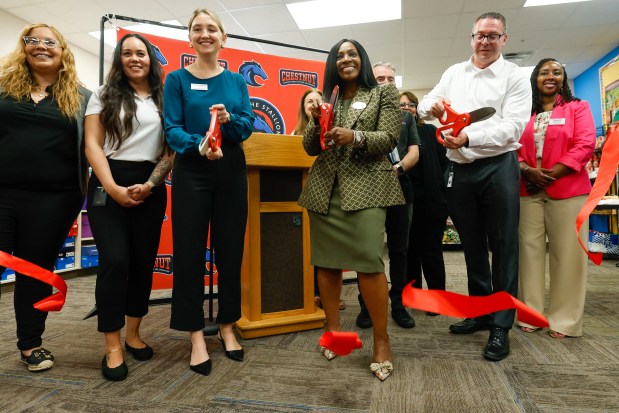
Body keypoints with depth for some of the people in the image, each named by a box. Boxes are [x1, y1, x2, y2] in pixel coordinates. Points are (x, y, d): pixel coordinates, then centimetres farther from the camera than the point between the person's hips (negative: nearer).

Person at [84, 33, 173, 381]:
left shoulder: (165, 100, 11)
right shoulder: (105, 95, 10)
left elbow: (171, 150, 5)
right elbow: (93, 145, 1)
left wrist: (150, 185, -9)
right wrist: (112, 188, -12)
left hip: (150, 188, 2)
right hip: (109, 185, -1)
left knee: (144, 260, 5)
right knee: (115, 260, -11)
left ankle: (133, 333, 21)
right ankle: (113, 346, 0)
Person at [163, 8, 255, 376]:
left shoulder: (237, 81, 10)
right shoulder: (177, 79, 3)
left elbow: (248, 127, 2)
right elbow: (172, 129, -6)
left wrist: (229, 120, -19)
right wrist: (199, 144, -26)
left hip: (231, 171, 2)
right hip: (192, 172, -2)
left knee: (230, 250, 6)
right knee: (190, 252, -1)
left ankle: (227, 326, 22)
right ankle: (197, 336, 12)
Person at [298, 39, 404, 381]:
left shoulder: (383, 94, 10)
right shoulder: (327, 99, 18)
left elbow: (389, 139, -2)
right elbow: (310, 148, 14)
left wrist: (355, 137, -18)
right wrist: (315, 121, -5)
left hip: (365, 186, -4)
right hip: (324, 189, 4)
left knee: (369, 262, -14)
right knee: (326, 260, 5)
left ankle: (381, 340, 2)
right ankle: (332, 328, 21)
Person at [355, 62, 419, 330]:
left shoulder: (405, 116, 18)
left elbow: (414, 152, 8)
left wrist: (399, 168, -13)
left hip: (399, 188, 3)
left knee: (399, 249, 8)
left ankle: (398, 305, 19)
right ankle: (366, 305, 13)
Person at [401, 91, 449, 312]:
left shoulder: (430, 131, 7)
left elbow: (444, 161, 3)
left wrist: (438, 190, -5)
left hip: (430, 201, -1)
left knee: (430, 250, 5)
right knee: (409, 250, 11)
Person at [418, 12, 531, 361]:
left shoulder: (515, 77, 0)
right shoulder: (454, 73, 14)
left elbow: (512, 125, -12)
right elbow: (425, 105, 11)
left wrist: (468, 138, -27)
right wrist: (433, 105, -13)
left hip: (498, 166, -4)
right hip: (460, 170, 4)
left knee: (503, 247, 0)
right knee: (472, 245, 12)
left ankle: (501, 326, 11)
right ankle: (481, 312, 28)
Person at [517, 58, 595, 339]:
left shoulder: (578, 108, 9)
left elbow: (585, 145, -4)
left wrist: (552, 175, -13)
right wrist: (528, 171, -12)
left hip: (567, 190, -2)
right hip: (528, 191, 2)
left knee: (566, 253, -1)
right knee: (530, 249, 3)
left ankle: (564, 318, 10)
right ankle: (530, 313, 13)